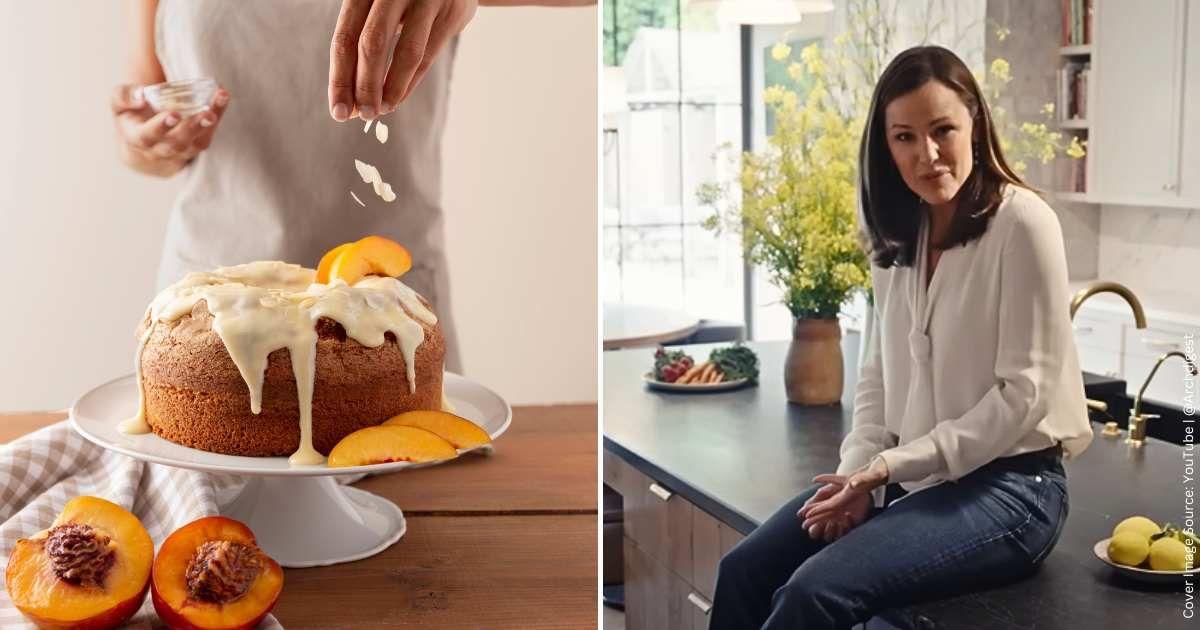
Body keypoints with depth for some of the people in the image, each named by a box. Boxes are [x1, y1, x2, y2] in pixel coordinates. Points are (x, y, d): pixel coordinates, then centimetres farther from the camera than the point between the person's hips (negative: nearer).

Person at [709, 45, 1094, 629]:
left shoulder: (1022, 223, -14)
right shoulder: (898, 234, 9)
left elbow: (1023, 394, -16)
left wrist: (888, 468, -17)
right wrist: (858, 471, -6)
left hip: (1008, 483, -7)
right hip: (907, 477, 7)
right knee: (743, 572, -8)